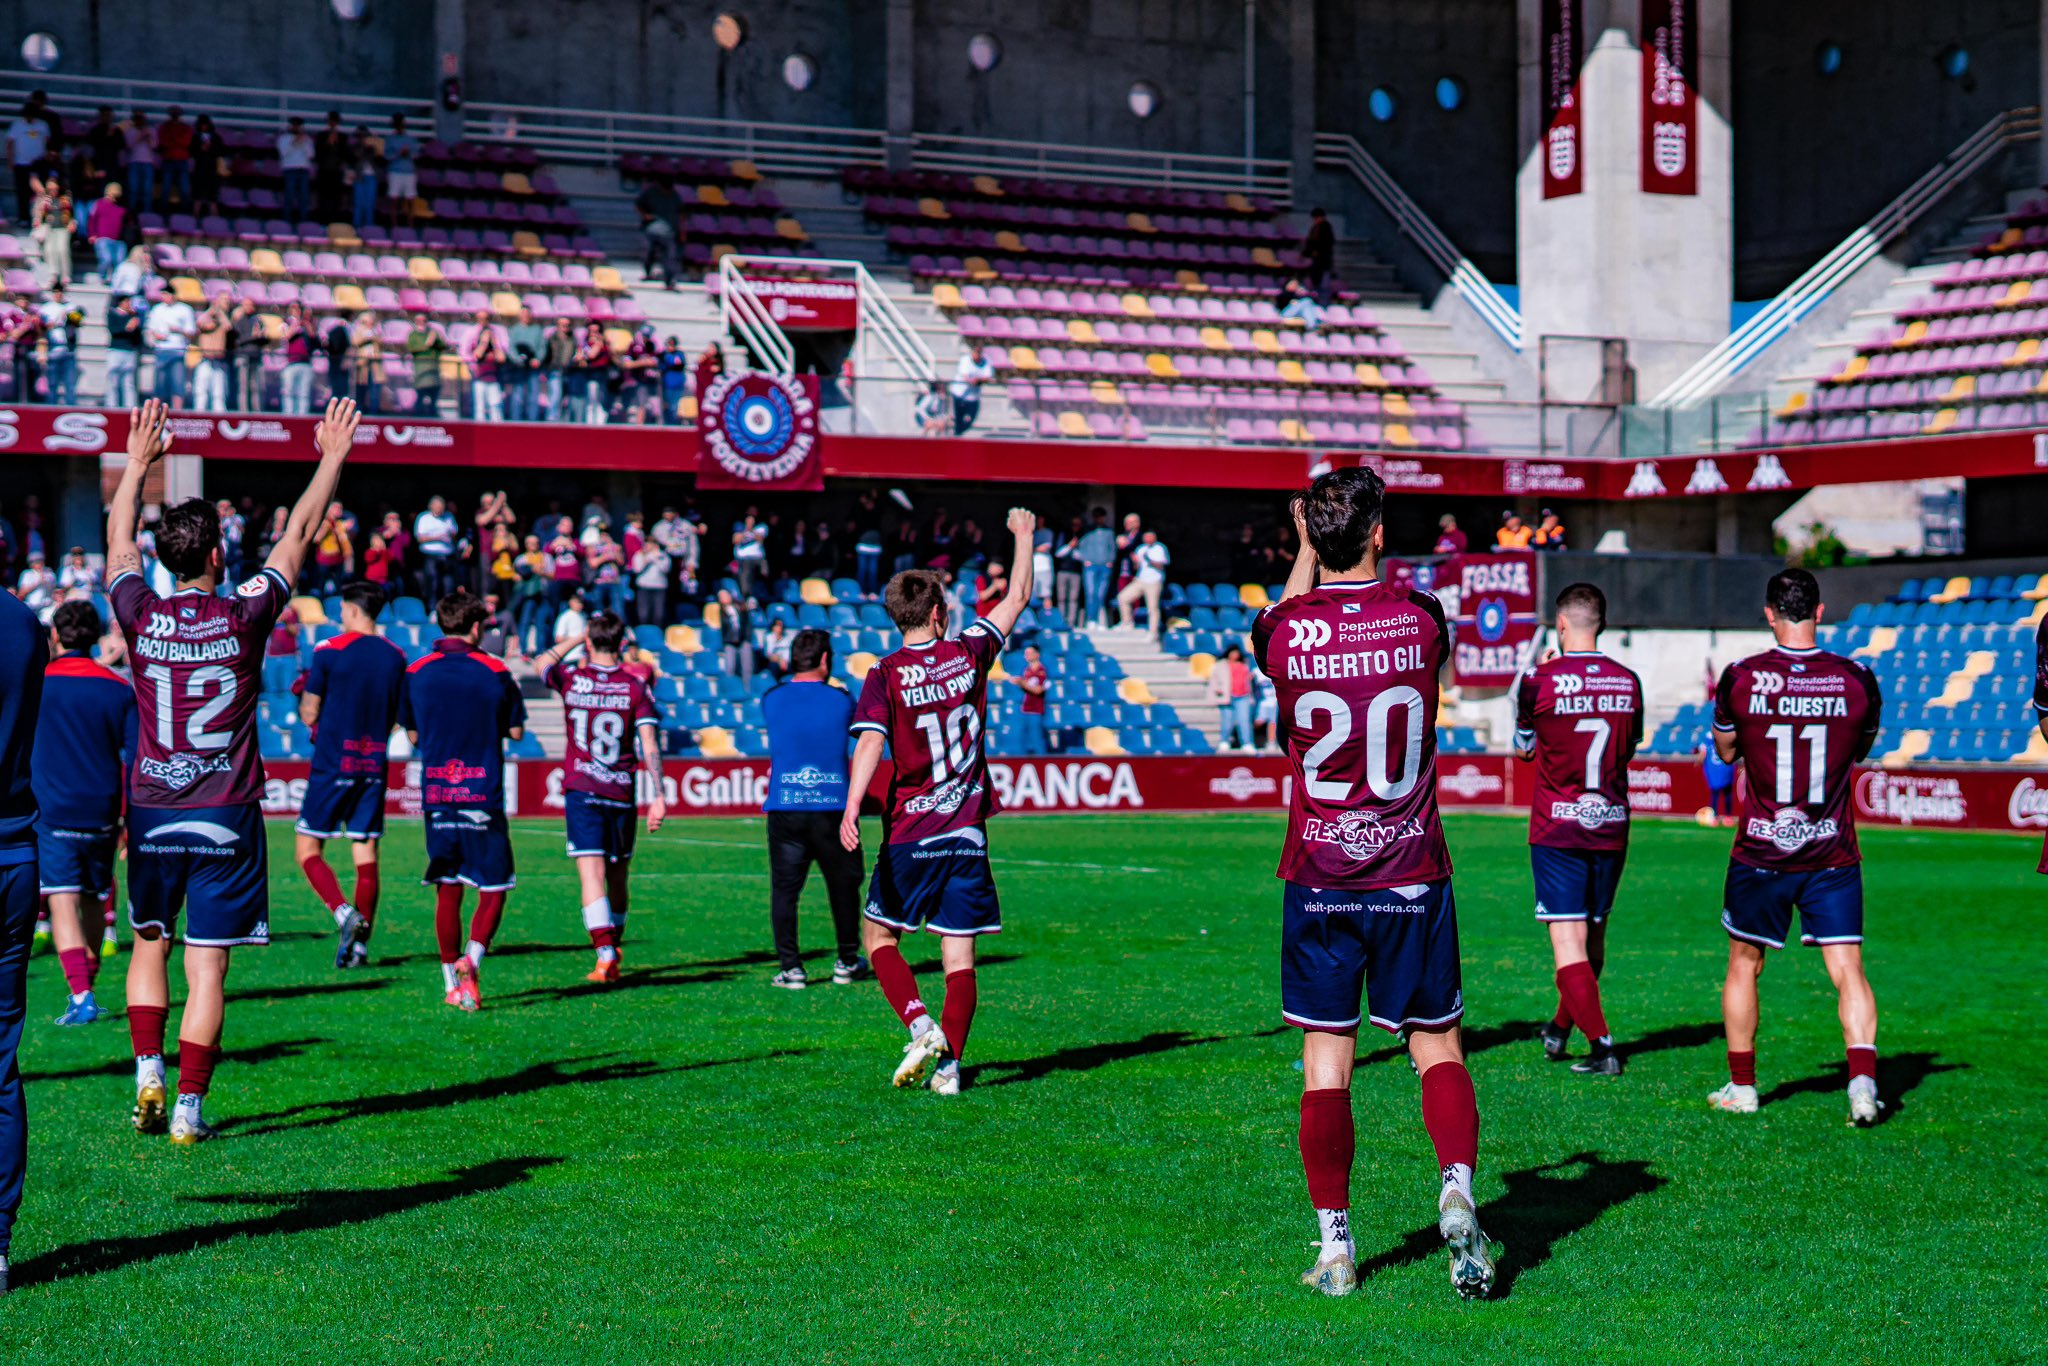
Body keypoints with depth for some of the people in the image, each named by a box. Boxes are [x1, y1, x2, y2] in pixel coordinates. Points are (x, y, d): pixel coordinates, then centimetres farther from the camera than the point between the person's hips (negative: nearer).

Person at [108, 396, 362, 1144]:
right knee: (207, 966, 0)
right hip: (226, 815, -2)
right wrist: (333, 459, 13)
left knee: (149, 945, 20)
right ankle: (189, 1109, -1)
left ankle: (148, 1074, 8)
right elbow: (297, 535, 2)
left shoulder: (141, 618, -4)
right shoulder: (244, 618, -10)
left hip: (152, 810, 3)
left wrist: (138, 462, 27)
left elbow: (118, 539, 15)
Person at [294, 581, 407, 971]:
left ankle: (345, 913, -19)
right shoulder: (396, 657, 6)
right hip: (374, 766, 4)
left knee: (308, 850, 3)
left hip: (332, 764, -4)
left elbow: (309, 714, -3)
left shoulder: (329, 651, -7)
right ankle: (359, 944, 2)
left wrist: (303, 700, 18)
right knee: (366, 855, 5)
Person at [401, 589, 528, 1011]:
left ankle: (452, 983, 11)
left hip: (436, 797, 3)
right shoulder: (495, 672, -5)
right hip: (483, 796, -3)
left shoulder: (416, 673, 2)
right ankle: (470, 960, -17)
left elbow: (412, 735, 12)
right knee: (494, 887, 6)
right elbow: (516, 731, 5)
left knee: (447, 890, 10)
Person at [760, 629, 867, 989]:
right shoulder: (840, 699, 0)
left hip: (783, 808, 0)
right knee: (843, 885, 15)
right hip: (832, 808, 0)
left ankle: (789, 968, -3)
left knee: (784, 888, 3)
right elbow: (860, 729, 18)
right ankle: (846, 963, 22)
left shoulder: (771, 699, 2)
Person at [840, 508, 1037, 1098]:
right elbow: (1018, 599, 16)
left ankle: (920, 1025, -7)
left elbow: (870, 743, -19)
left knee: (878, 935, 13)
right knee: (960, 956, 3)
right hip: (967, 832, 2)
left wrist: (851, 811, -26)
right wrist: (1023, 536, 28)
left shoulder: (886, 675, -6)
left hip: (910, 835, -2)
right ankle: (949, 1063, -4)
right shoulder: (969, 654, 1)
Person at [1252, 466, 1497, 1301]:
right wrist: (1360, 560, 28)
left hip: (1320, 881, 0)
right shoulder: (1419, 619, -6)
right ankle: (1458, 1188, -13)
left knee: (1325, 1065, 5)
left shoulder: (1287, 631, -7)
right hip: (1412, 878, 0)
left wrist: (1307, 551, 30)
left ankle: (1335, 1246, 5)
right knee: (1437, 1047, 9)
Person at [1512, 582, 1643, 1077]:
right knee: (1594, 935, 17)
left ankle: (1601, 1046, -13)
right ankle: (1561, 1028, 34)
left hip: (1557, 829, -4)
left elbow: (1523, 749, 7)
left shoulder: (1540, 681, -9)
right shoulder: (1628, 681, 2)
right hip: (1611, 827, 4)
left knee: (1568, 940, -4)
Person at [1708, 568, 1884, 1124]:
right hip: (1832, 855, 0)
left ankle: (1741, 1087, 21)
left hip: (1759, 854, 0)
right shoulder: (1857, 679, -5)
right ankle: (1863, 1080, -15)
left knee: (1743, 966, 14)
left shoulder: (1740, 678, -9)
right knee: (1848, 969, 1)